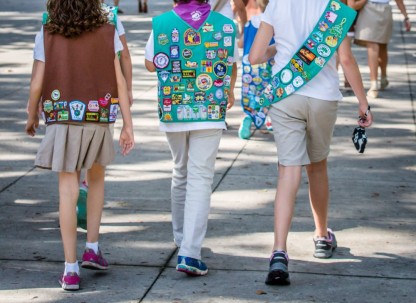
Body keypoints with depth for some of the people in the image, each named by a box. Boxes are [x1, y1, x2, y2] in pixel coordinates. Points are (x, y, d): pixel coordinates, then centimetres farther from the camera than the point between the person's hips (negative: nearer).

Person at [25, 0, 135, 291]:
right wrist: (128, 125, 0)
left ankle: (71, 269, 1)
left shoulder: (46, 34, -1)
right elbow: (120, 81, -3)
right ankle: (92, 247, 23)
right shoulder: (107, 32, 0)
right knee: (96, 178, 25)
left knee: (68, 191, 2)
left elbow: (37, 84, -3)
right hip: (99, 118, 1)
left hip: (62, 119, -1)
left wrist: (31, 117, 14)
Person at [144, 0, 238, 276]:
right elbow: (232, 65, 13)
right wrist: (230, 91, 33)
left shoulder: (161, 24, -3)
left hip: (172, 112, 2)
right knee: (200, 180, -4)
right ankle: (189, 252, -13)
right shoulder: (225, 25, -2)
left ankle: (182, 236, 37)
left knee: (181, 173, 21)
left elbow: (150, 64, 10)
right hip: (210, 112, -2)